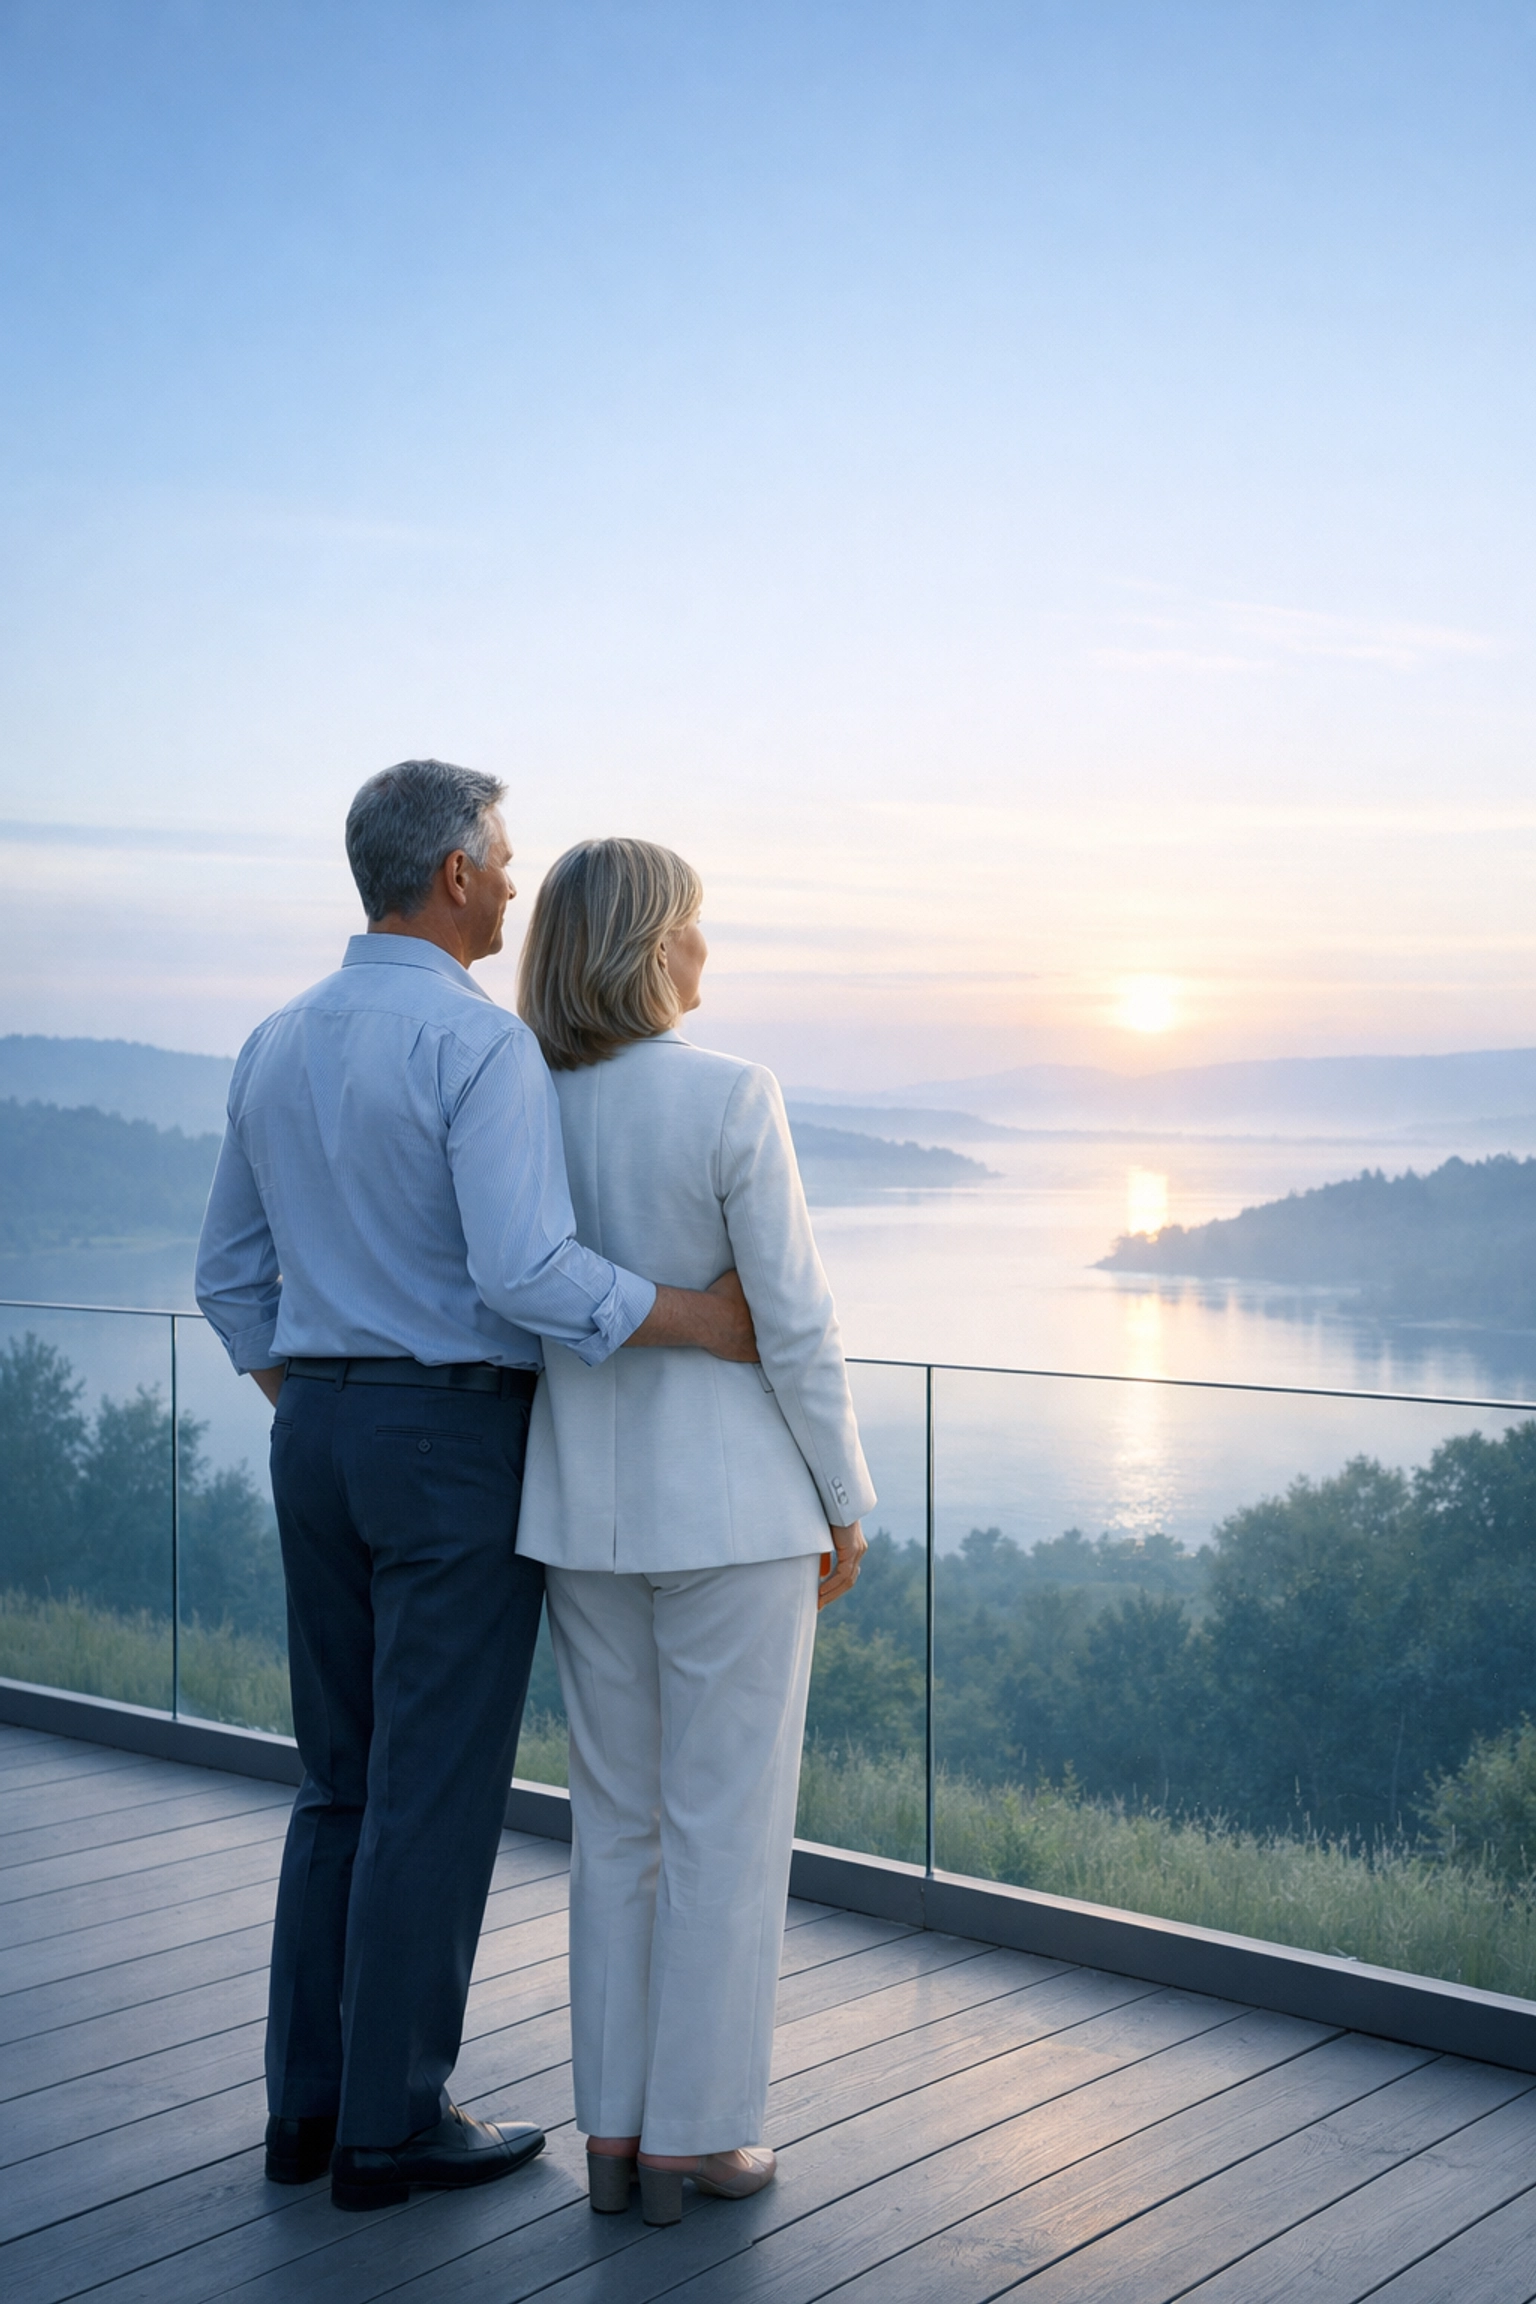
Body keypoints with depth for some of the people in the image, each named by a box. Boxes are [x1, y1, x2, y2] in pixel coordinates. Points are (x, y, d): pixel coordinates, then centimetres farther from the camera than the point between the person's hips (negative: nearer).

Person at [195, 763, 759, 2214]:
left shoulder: (279, 1046, 9)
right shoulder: (482, 1044, -16)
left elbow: (233, 1278, 14)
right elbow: (525, 1273, -26)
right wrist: (704, 1323, -15)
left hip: (322, 1437, 8)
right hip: (458, 1443, -8)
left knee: (348, 1778, 15)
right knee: (437, 1790, 2)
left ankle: (310, 2102, 20)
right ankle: (393, 2126, 11)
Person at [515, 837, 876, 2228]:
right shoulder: (730, 1099, -16)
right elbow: (795, 1326, -14)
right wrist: (845, 1506, -2)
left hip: (586, 1503, 6)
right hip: (731, 1502, -5)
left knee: (618, 1821, 16)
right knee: (727, 1827, 7)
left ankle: (616, 2132, 22)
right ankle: (691, 2140, 15)